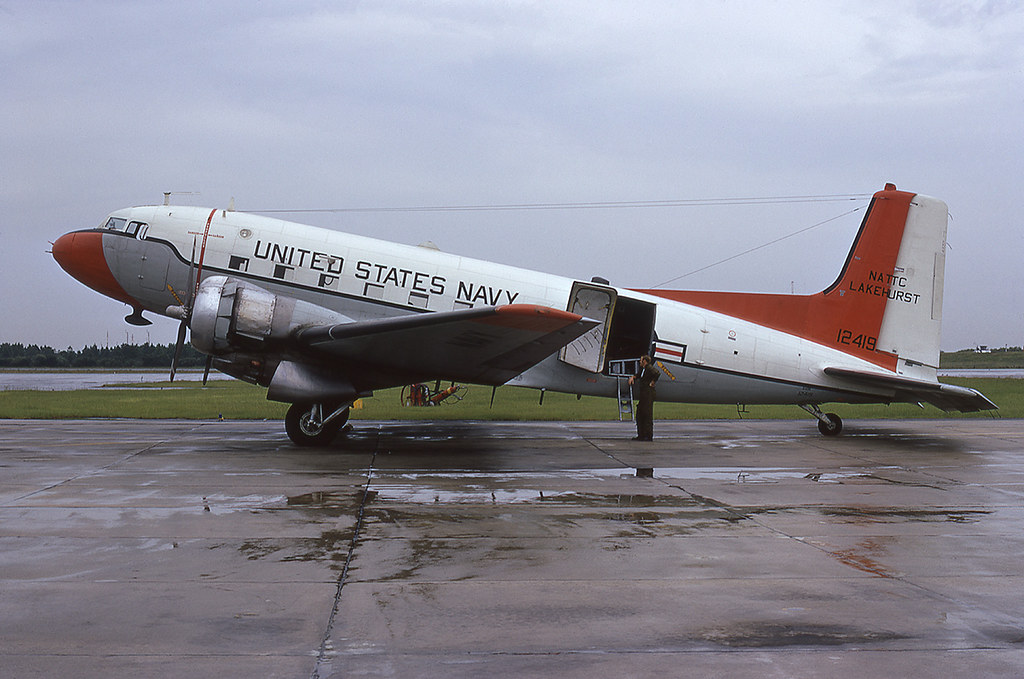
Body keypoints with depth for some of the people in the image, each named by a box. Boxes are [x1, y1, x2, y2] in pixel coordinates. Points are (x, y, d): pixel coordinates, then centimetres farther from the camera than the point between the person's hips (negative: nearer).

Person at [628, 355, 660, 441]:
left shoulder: (650, 368, -11)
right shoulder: (642, 369, 18)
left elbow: (657, 373, -28)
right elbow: (638, 375, 37)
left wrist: (652, 382, -18)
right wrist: (633, 377, 18)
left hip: (648, 394, -10)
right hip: (643, 395, 10)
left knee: (647, 414, -7)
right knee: (639, 414, 12)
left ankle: (649, 436, -4)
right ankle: (641, 435, 18)